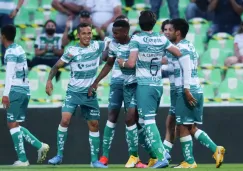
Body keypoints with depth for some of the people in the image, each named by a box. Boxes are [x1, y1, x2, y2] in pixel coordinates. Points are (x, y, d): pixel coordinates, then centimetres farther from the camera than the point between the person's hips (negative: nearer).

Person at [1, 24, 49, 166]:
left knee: (12, 124, -5)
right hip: (25, 90, 9)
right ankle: (40, 146, 3)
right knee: (16, 125, 14)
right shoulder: (19, 49, 15)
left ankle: (22, 159, -9)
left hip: (16, 91, -9)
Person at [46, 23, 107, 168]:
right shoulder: (72, 51, -6)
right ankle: (59, 155, -8)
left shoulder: (97, 46, -2)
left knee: (94, 124, 4)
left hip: (90, 93, 2)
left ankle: (95, 159, 13)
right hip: (73, 91, -2)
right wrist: (49, 80, -12)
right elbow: (57, 66, 1)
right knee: (65, 120, -17)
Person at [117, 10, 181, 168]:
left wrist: (122, 63, 7)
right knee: (148, 121, 19)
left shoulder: (136, 39, -8)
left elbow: (131, 63, -15)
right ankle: (162, 152, 13)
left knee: (148, 121, -6)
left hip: (144, 85, -5)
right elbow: (179, 54, 10)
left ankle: (162, 157, -14)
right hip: (158, 85, 5)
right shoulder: (162, 39, 5)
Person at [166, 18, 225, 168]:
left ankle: (189, 161, 0)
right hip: (197, 90, 9)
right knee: (191, 128, 12)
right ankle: (215, 149, 0)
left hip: (187, 92, -9)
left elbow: (187, 69, -21)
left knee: (183, 127, -2)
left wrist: (186, 90, -26)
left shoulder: (181, 47, -10)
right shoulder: (189, 46, 20)